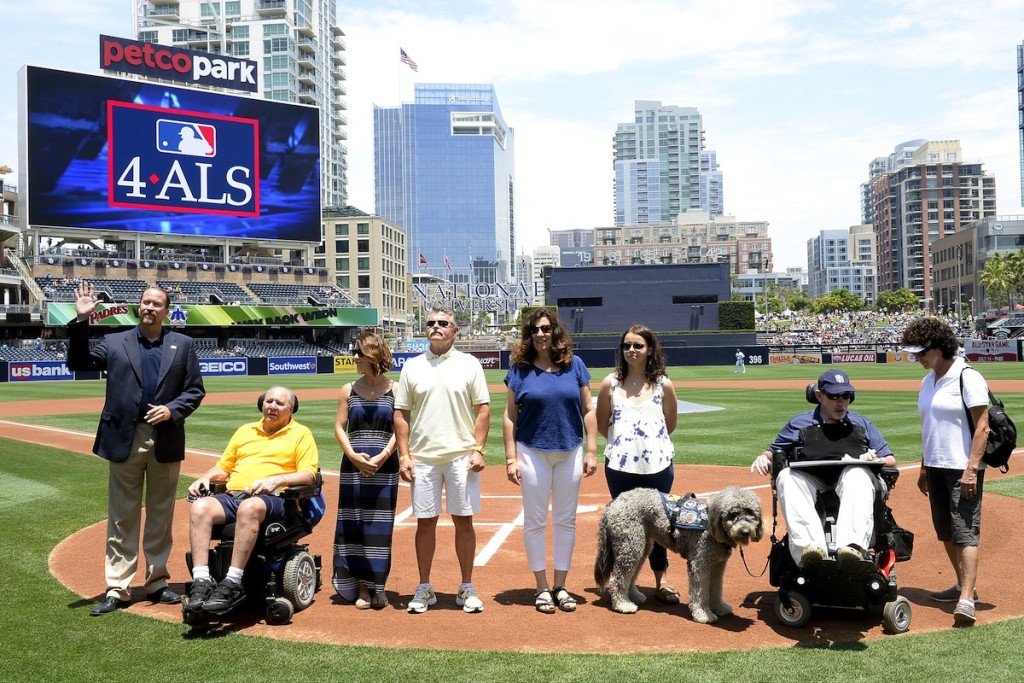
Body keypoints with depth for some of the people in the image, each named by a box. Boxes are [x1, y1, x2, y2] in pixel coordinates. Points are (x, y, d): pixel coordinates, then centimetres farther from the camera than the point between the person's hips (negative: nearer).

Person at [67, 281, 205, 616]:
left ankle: (157, 582, 22)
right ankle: (117, 589, 12)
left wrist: (172, 409, -12)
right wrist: (81, 321, -11)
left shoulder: (182, 344, 7)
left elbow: (195, 390, 5)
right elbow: (79, 363, -3)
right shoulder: (115, 342, 7)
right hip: (125, 439, -1)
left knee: (161, 516, 10)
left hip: (166, 439, 1)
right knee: (122, 518, 5)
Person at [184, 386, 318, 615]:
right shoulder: (244, 431, 29)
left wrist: (277, 480, -14)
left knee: (249, 507, -40)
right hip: (232, 495, 5)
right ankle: (201, 582, -33)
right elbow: (223, 467, 29)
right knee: (200, 507, -28)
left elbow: (309, 475, 1)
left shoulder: (301, 433, 13)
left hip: (273, 498, -5)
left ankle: (233, 584, -39)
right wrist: (206, 477, 7)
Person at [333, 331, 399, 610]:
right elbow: (340, 427, 4)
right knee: (353, 525, 3)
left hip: (385, 467, -2)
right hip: (353, 466, 2)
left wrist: (383, 456, -15)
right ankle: (360, 586, 13)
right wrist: (353, 455, -11)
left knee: (380, 526, 2)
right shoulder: (348, 390, 7)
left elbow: (400, 429, -2)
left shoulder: (394, 390, 1)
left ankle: (377, 586, 12)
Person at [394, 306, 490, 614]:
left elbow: (482, 410, 2)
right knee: (425, 521, 7)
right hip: (423, 457, 1)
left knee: (464, 519, 4)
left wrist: (478, 450, -7)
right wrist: (403, 455, 0)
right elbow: (401, 414, 8)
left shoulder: (469, 364, 4)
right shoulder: (412, 366, 8)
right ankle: (424, 588, 19)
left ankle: (467, 588, 15)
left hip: (461, 456, -1)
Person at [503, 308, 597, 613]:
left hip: (570, 452, 2)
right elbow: (510, 416, -1)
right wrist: (511, 458, -7)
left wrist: (592, 451, -2)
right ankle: (542, 588, 19)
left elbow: (588, 410, 4)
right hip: (532, 452, -1)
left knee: (566, 520, 9)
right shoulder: (519, 369, -2)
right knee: (535, 521, 5)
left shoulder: (574, 365, 1)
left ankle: (561, 586, 22)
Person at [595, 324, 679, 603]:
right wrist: (622, 441, 9)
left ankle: (661, 581, 19)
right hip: (620, 464, 0)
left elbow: (671, 423, 13)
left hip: (657, 464, 0)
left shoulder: (663, 384, 2)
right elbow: (601, 423, 10)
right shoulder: (610, 383, 1)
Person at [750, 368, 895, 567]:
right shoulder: (799, 424, 25)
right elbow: (775, 452, 22)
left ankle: (852, 548, -54)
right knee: (786, 477, -32)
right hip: (809, 483, 0)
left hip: (850, 487, 0)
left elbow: (891, 461, 21)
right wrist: (763, 458, -3)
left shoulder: (863, 424, 26)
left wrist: (876, 460, -4)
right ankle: (810, 548, -50)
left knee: (858, 474, -34)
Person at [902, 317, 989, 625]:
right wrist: (924, 468, 18)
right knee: (945, 531, 14)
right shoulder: (929, 381, 13)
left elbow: (982, 427, -16)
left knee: (965, 531, -12)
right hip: (936, 467, 9)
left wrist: (971, 469, -21)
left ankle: (967, 600, -15)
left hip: (962, 469, -9)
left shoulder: (967, 377, -12)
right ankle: (962, 585, 27)